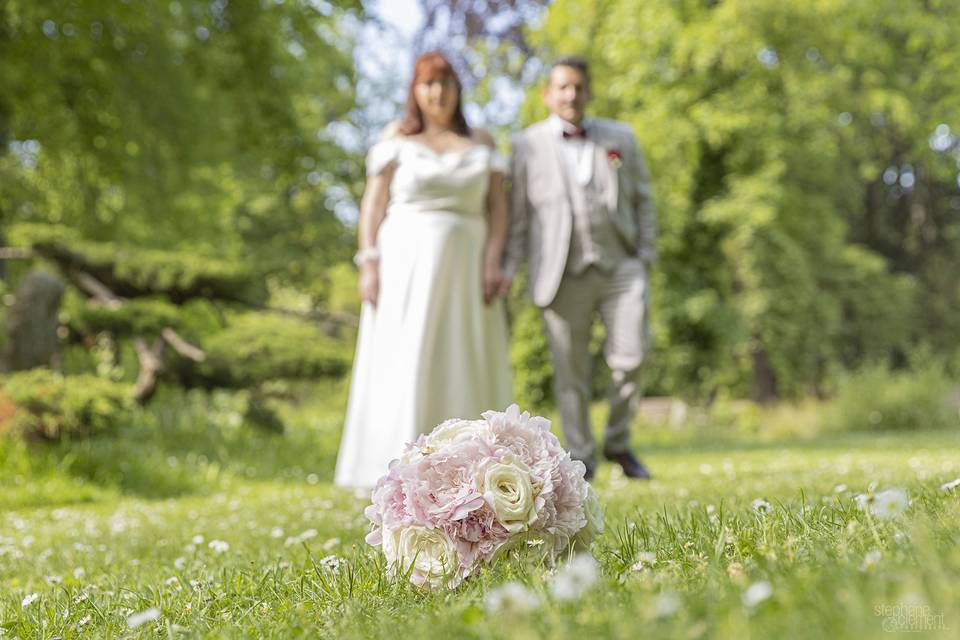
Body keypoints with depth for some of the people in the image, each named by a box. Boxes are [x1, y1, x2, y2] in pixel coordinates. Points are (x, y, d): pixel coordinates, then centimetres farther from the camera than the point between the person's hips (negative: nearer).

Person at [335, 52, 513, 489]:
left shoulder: (481, 142, 11)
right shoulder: (397, 139, 5)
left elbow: (497, 207, 5)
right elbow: (373, 203, 0)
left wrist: (494, 262, -9)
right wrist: (368, 265, -10)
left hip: (463, 267, 2)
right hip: (405, 262, -2)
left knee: (464, 368, 0)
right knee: (401, 364, -8)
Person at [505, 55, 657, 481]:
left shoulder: (620, 138, 12)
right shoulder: (527, 144, 6)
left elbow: (642, 200, 12)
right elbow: (517, 215, 4)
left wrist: (646, 258, 3)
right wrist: (510, 271, -2)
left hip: (620, 269, 1)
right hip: (563, 274, -1)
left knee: (629, 359, -9)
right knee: (570, 372, 2)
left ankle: (618, 442, 13)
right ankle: (580, 460, 14)